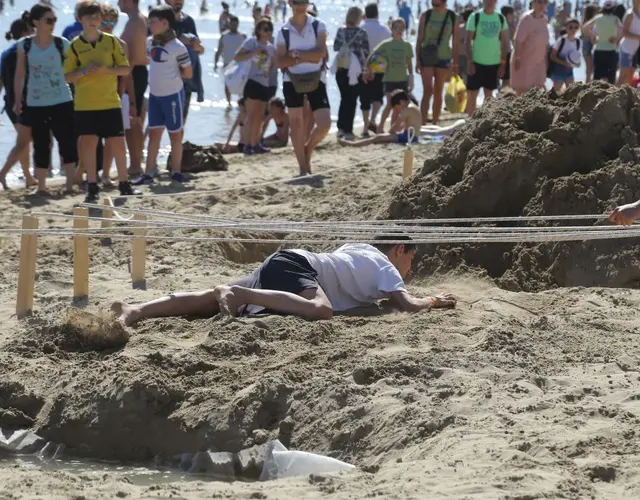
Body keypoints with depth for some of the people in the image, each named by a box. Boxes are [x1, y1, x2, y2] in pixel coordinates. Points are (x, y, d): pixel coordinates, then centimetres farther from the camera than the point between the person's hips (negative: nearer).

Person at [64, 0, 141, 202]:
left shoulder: (111, 41, 3)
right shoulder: (75, 45, 1)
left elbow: (126, 69, 4)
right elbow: (68, 76, 1)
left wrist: (107, 69, -14)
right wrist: (84, 71, -16)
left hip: (110, 102, 1)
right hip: (84, 105, -1)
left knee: (118, 143, 3)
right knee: (88, 144, -3)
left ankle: (124, 184, 16)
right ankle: (92, 187, 5)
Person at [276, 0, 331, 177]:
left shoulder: (318, 26, -2)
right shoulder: (284, 31, 0)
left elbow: (320, 53, -14)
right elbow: (281, 62, -6)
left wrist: (297, 53, -18)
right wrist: (307, 57, -17)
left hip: (316, 80, -1)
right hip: (292, 81, 1)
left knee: (324, 124, -8)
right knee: (296, 124, 4)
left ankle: (308, 148, 22)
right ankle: (303, 168, 13)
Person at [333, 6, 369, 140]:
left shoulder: (341, 31, 0)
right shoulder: (361, 33, -8)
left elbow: (335, 47, 6)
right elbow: (365, 53, -5)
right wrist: (365, 66, 10)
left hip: (340, 69, 3)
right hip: (354, 70, -3)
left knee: (344, 98, 16)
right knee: (351, 100, 2)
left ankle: (341, 128, 16)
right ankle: (347, 130, 0)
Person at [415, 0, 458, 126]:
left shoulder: (452, 17, 3)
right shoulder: (426, 16, 1)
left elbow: (455, 41, 6)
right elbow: (419, 39, 2)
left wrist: (455, 62, 4)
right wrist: (417, 59, -4)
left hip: (444, 58, 2)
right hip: (427, 58, -2)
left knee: (438, 92, 7)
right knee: (428, 90, -11)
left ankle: (435, 123, 15)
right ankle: (423, 122, -13)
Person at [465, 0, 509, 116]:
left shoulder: (501, 18, 5)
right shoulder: (475, 17, -4)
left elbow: (505, 43, 8)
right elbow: (468, 41, -5)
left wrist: (503, 63, 2)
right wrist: (470, 62, -11)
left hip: (494, 63, 3)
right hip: (477, 62, -3)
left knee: (489, 94, 10)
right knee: (473, 93, -1)